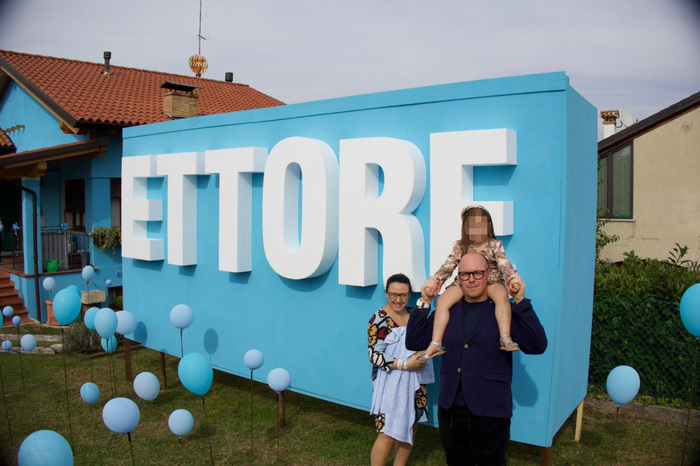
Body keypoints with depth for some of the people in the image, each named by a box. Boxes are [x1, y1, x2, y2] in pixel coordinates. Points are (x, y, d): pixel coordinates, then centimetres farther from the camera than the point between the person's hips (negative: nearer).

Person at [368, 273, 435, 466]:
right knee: (389, 434, -6)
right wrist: (405, 364, -21)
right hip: (390, 383, -7)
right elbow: (374, 356, -16)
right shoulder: (379, 319, -13)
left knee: (411, 427, 14)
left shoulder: (413, 315, 7)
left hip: (415, 381, 7)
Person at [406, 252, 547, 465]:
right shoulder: (447, 311, 6)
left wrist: (520, 302, -22)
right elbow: (414, 342, 4)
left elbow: (536, 346, -17)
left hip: (490, 414, -4)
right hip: (449, 410, 4)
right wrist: (424, 303, -4)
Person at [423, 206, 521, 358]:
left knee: (502, 296, -36)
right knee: (443, 301, -24)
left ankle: (505, 337, -37)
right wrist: (434, 280, -6)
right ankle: (436, 343, -22)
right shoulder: (460, 246, 9)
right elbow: (447, 267, 8)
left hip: (491, 283, -1)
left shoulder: (495, 245, 4)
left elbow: (504, 265, -6)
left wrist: (513, 277, -26)